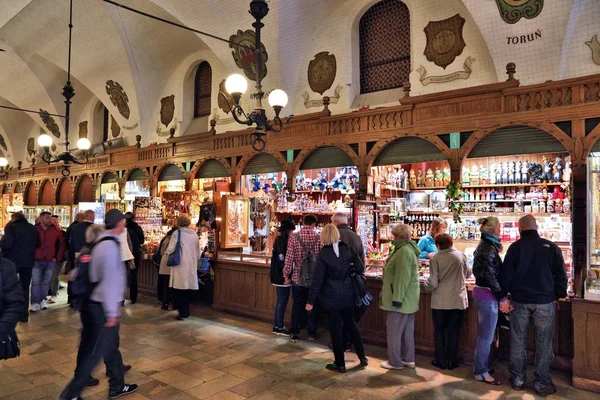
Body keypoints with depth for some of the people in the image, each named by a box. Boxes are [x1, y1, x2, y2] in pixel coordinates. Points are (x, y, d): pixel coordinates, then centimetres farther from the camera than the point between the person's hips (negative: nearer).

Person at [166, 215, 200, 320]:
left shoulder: (177, 233, -6)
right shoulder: (194, 234, 7)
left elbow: (170, 249, -9)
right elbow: (198, 252, 12)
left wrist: (168, 253, 12)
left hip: (180, 265, -5)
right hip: (191, 265, 5)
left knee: (179, 288, 1)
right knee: (188, 288, 13)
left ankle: (182, 312, -1)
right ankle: (186, 311, 20)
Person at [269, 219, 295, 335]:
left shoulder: (280, 240, 12)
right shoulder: (281, 241, -18)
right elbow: (282, 260, -21)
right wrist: (286, 276, -17)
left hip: (278, 276, 10)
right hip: (282, 277, -10)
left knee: (280, 301, 15)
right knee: (283, 302, -1)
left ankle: (276, 325, 23)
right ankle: (280, 328, 8)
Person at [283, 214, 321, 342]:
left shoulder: (294, 237, -8)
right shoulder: (319, 238, -8)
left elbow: (289, 258, -8)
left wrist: (286, 275, 2)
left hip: (298, 277, 0)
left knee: (297, 306, 12)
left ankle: (294, 333, 17)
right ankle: (312, 333, 22)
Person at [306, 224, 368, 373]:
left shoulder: (323, 254, -13)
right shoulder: (348, 249, -4)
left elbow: (317, 279, -13)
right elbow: (360, 269, -2)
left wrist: (311, 301, -8)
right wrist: (359, 256, 19)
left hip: (332, 296, -4)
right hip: (348, 294, 4)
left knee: (336, 328, 7)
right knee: (351, 323, 21)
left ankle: (340, 364, 16)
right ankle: (362, 357, 26)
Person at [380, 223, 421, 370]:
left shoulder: (403, 251, -21)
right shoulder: (409, 249, 13)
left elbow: (402, 278, -25)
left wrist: (397, 298, -23)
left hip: (401, 298, -10)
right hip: (408, 298, 10)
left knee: (394, 330, 0)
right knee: (407, 330, 16)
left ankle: (395, 362, 9)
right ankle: (408, 359, 25)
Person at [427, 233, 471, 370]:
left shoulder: (435, 259, -11)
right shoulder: (460, 255, -3)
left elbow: (433, 283, -14)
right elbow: (468, 274, 12)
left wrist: (427, 283, 7)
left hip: (440, 301, -2)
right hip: (458, 300, 2)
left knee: (440, 331, 12)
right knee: (453, 332, 13)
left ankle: (440, 361, 19)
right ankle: (452, 361, 21)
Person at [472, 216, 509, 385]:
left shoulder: (485, 245, 12)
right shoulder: (489, 247, -18)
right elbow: (490, 276, -21)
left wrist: (499, 293, 23)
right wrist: (502, 297, -18)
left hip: (481, 292, 10)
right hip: (487, 295, -10)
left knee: (484, 334, 20)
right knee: (486, 336, 0)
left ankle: (479, 367, 30)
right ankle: (481, 372, 11)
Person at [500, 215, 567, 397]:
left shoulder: (515, 247, -5)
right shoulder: (551, 247, -2)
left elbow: (506, 274, -4)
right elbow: (561, 275, 2)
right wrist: (560, 295, 13)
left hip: (520, 301, 0)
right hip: (545, 301, 0)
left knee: (518, 341, 10)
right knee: (543, 343, 8)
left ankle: (517, 379, 20)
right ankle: (542, 383, 13)